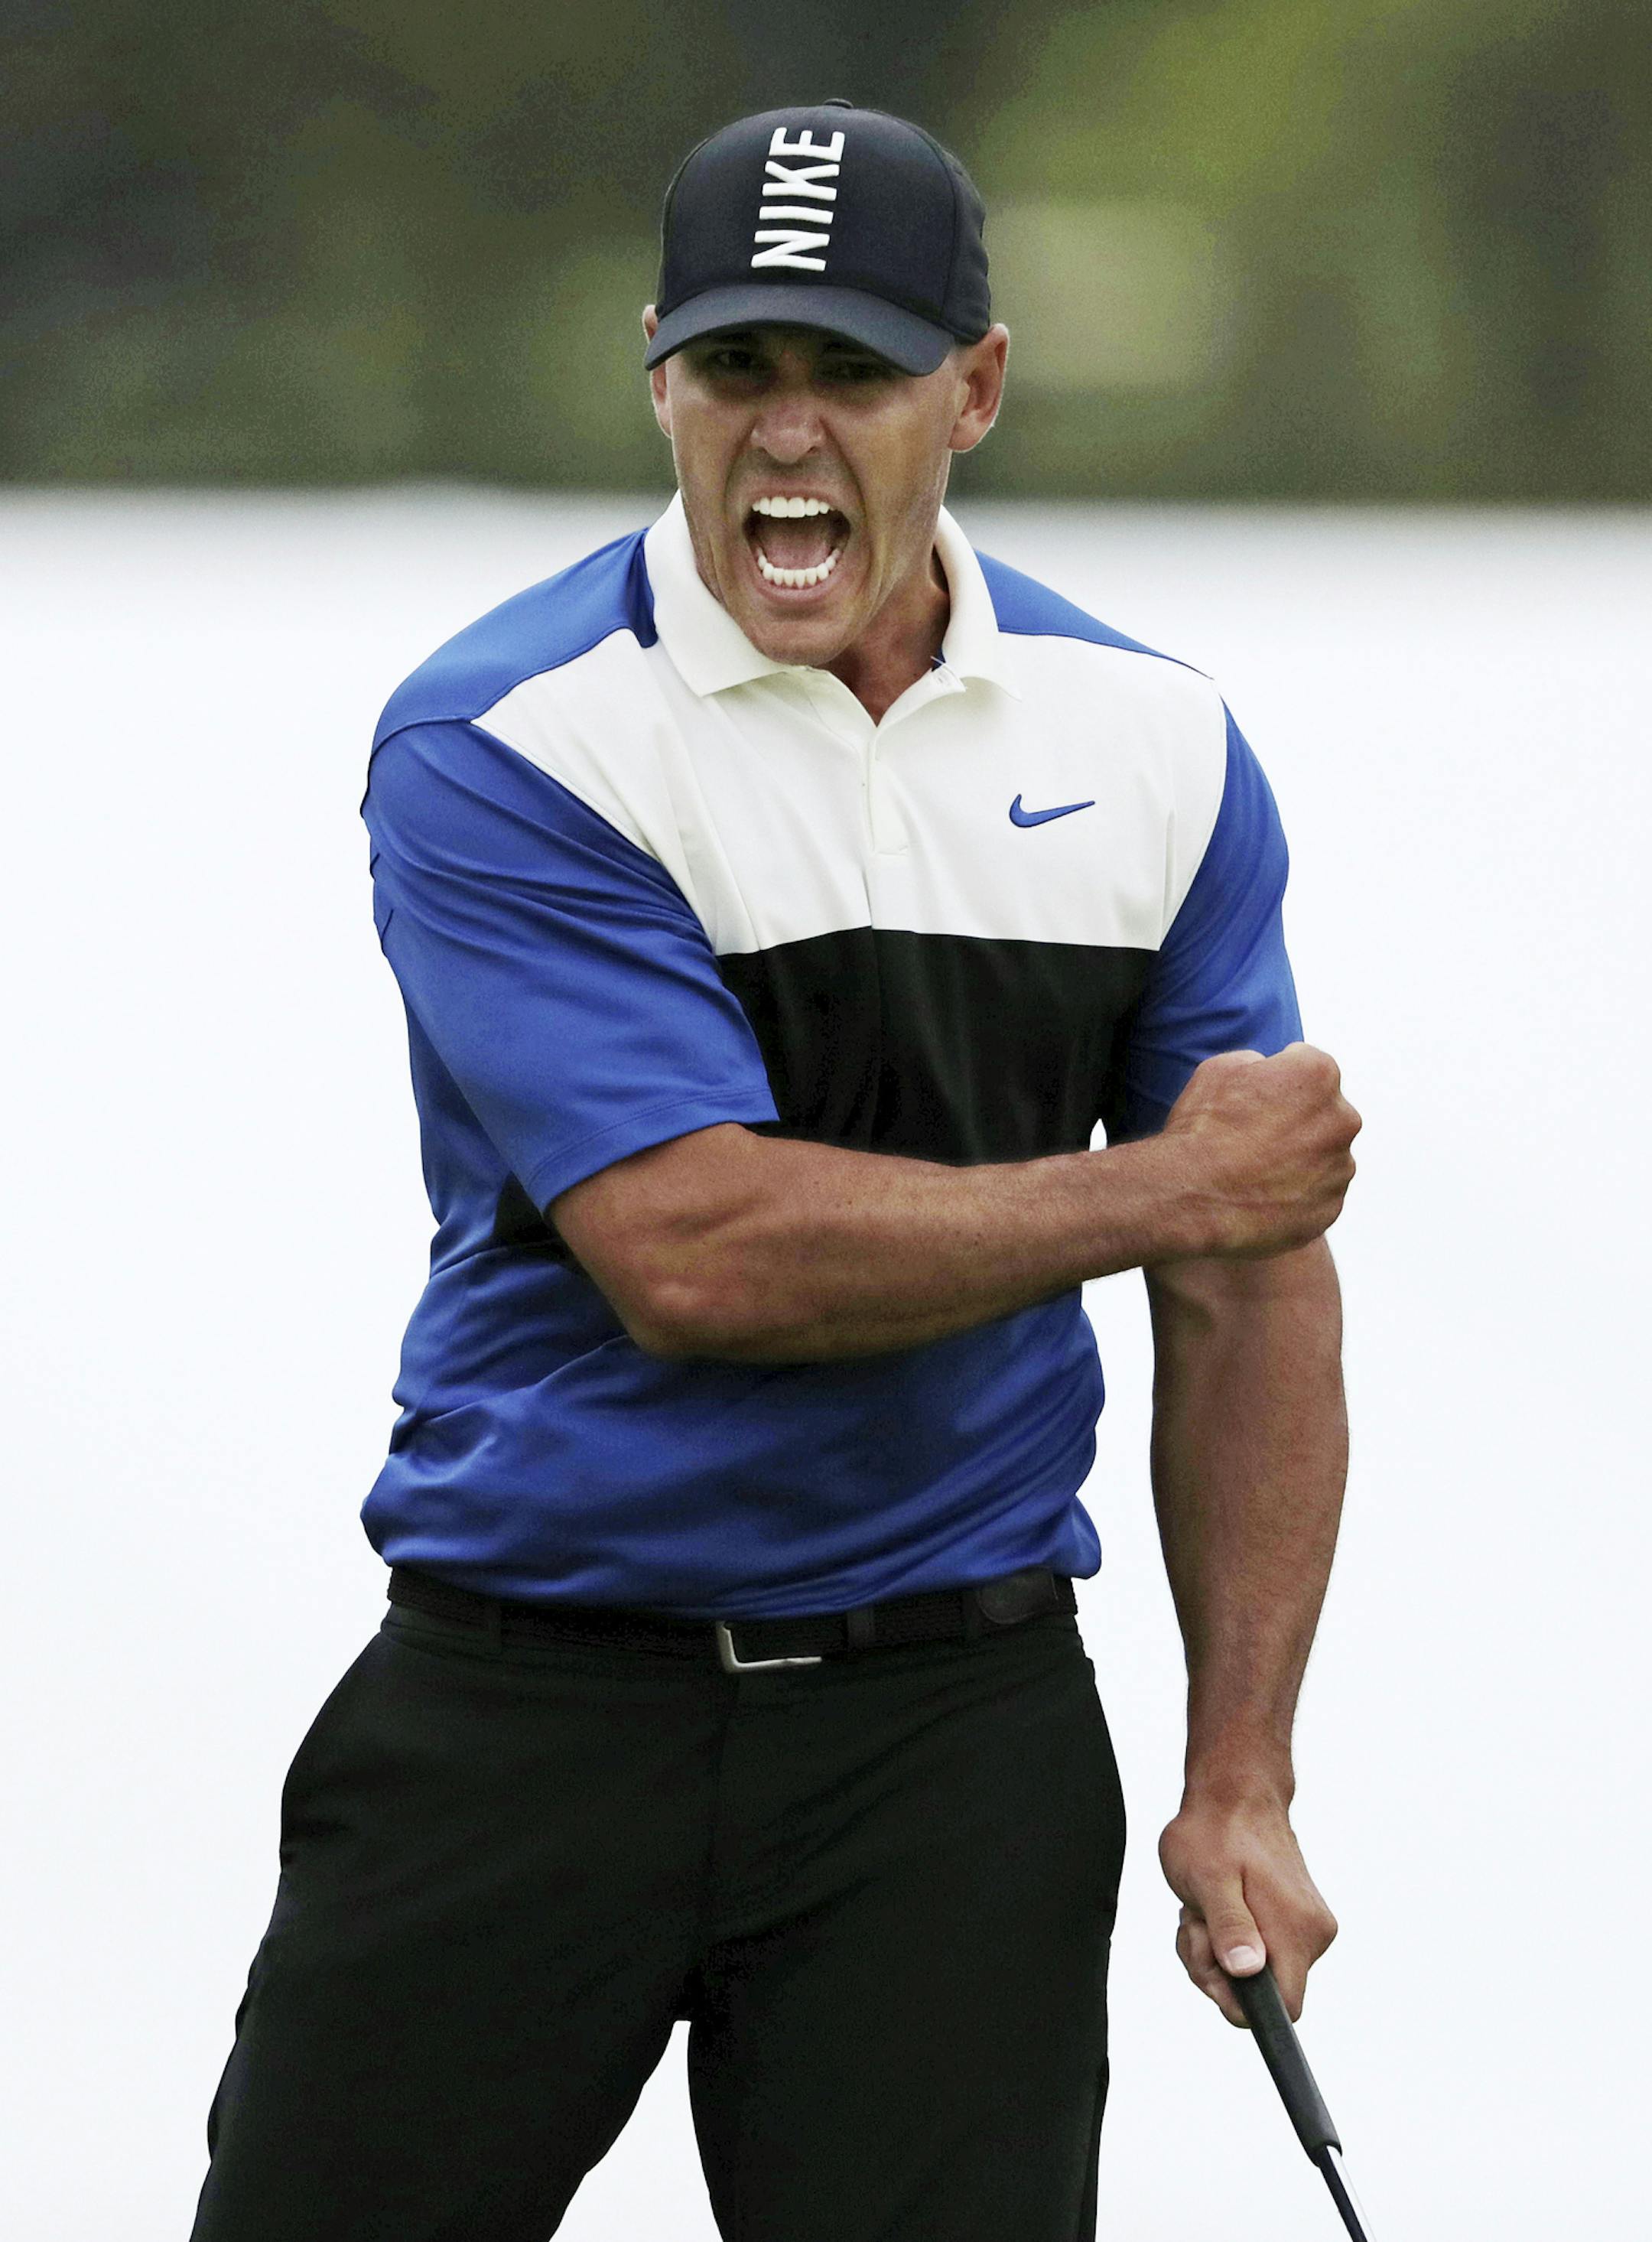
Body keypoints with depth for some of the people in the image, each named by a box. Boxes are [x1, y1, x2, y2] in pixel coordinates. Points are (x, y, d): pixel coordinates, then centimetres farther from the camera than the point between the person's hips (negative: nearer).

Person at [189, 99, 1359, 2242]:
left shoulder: (1154, 741, 5)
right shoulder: (500, 751, -10)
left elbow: (1248, 1295, 9)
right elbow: (695, 1254, -19)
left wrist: (1243, 1785, 2)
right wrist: (1166, 1187, -11)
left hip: (959, 1736, 3)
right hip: (527, 1714, -3)